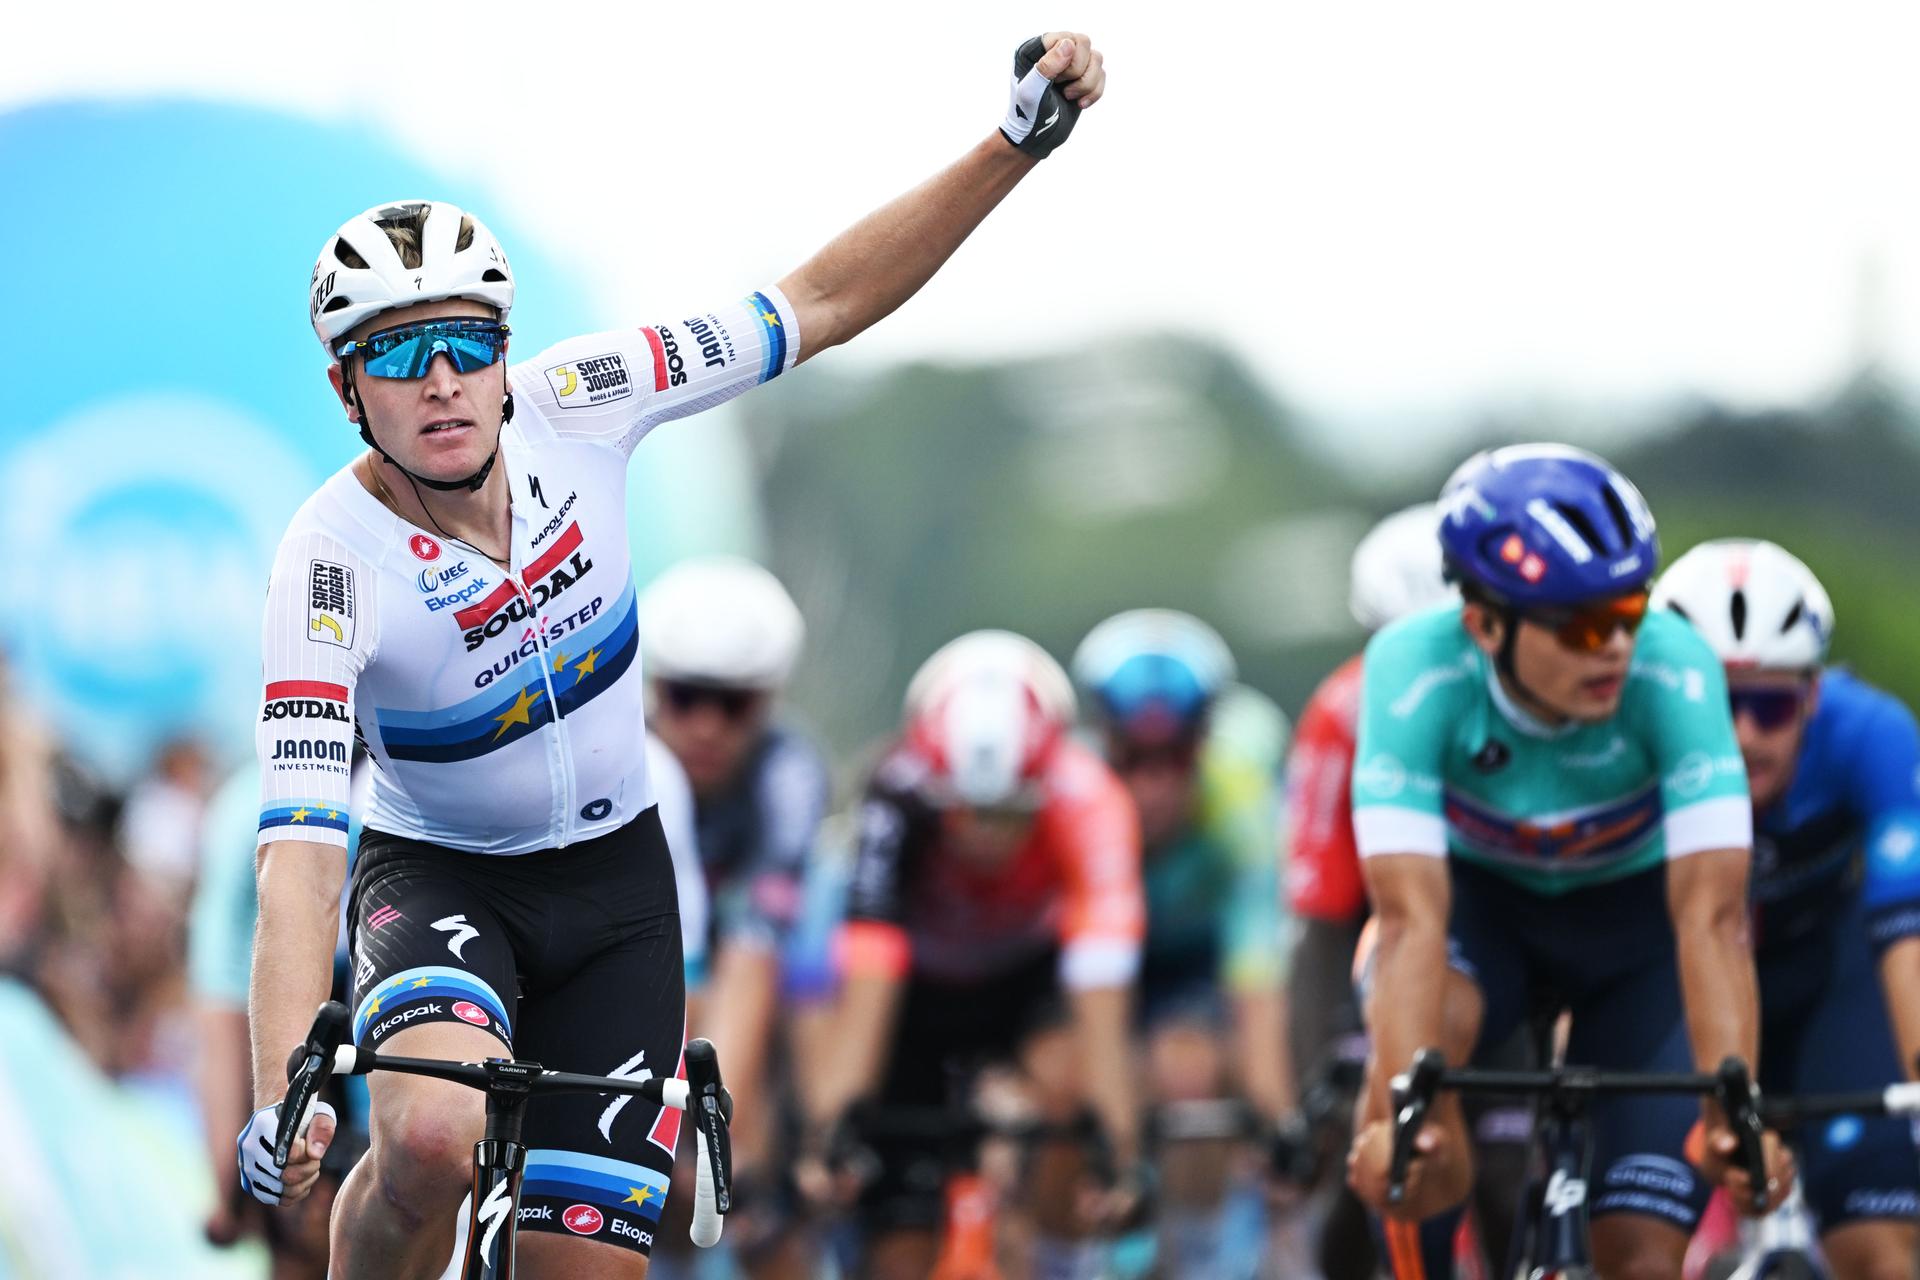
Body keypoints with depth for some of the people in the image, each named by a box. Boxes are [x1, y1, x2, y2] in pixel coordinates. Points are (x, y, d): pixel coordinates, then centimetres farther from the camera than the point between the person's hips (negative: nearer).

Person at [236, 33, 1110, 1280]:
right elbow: (300, 845, -35)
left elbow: (819, 305, -9)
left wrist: (1019, 144, -18)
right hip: (439, 882, -4)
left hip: (616, 883, 4)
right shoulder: (334, 558, -27)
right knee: (438, 1137, -36)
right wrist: (281, 1093, -48)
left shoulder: (570, 409, -16)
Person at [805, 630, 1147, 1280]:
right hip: (920, 988, 0)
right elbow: (867, 982, -43)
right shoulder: (897, 804, -35)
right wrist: (832, 1121, -53)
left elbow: (1101, 988, -42)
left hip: (1029, 976, 0)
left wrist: (1121, 1147, -50)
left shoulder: (1086, 804, -34)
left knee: (1065, 1078, -33)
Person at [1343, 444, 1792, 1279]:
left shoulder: (1673, 671, -33)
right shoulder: (1416, 671, -32)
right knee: (1419, 1029, -35)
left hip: (1633, 917, 1)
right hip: (1481, 901, 0)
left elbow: (1711, 914, -37)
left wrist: (1733, 1108, -50)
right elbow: (1412, 914, -39)